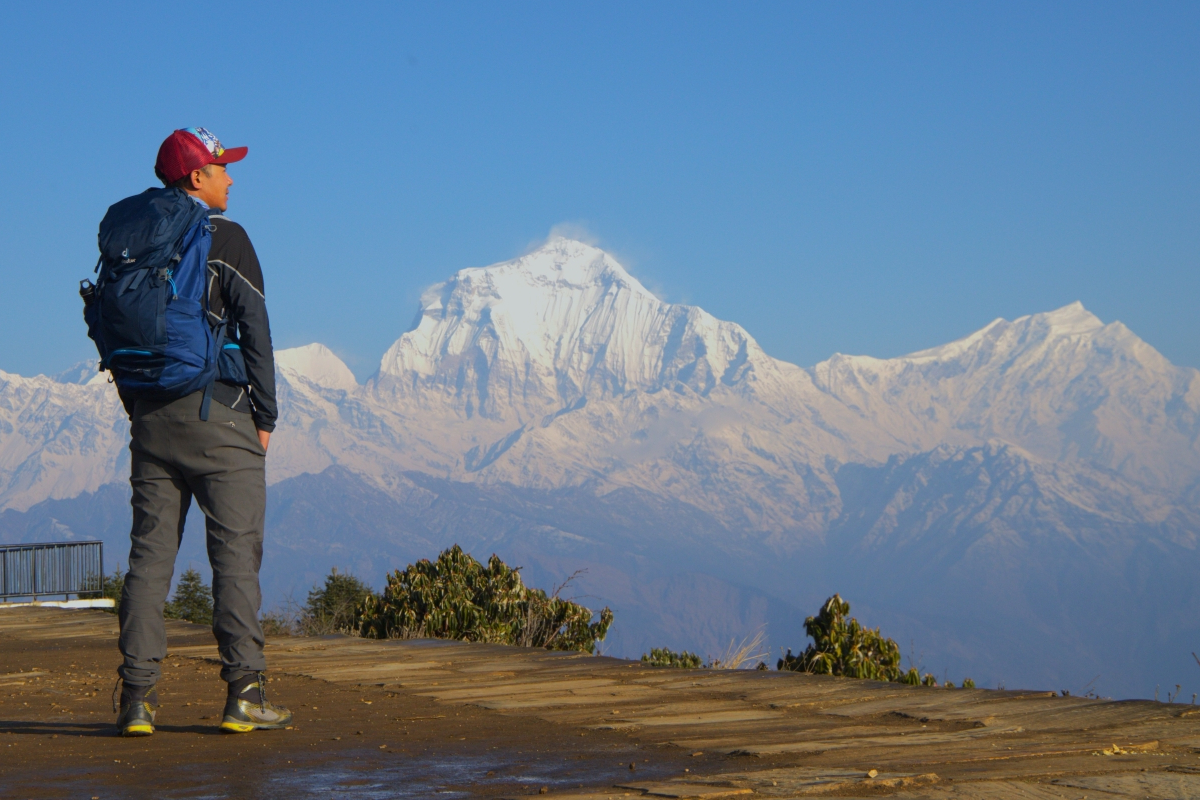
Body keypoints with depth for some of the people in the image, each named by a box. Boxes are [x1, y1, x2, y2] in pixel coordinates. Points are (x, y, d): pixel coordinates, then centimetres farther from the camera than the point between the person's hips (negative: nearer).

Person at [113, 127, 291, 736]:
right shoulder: (226, 239, -5)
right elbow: (254, 330, -8)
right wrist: (265, 416, -2)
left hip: (153, 416, 5)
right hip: (217, 413, -5)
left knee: (149, 553, 5)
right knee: (236, 552, -2)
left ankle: (138, 697, 2)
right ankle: (244, 693, -5)